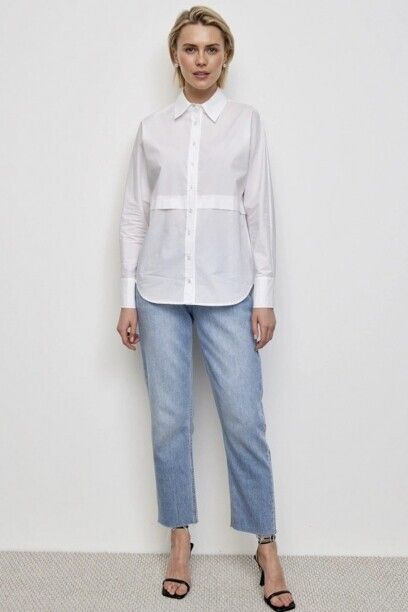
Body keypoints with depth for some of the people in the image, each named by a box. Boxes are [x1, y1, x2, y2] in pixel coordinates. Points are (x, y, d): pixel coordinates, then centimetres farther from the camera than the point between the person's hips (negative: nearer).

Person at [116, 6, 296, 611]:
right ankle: (180, 541, 22)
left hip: (228, 290, -1)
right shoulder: (152, 128, 9)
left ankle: (267, 547, 14)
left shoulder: (248, 121, 6)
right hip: (161, 291, 2)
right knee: (170, 420, 5)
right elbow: (134, 213, 8)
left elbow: (260, 210, 3)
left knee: (244, 419, -2)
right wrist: (127, 298, 4)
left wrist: (264, 295, -2)